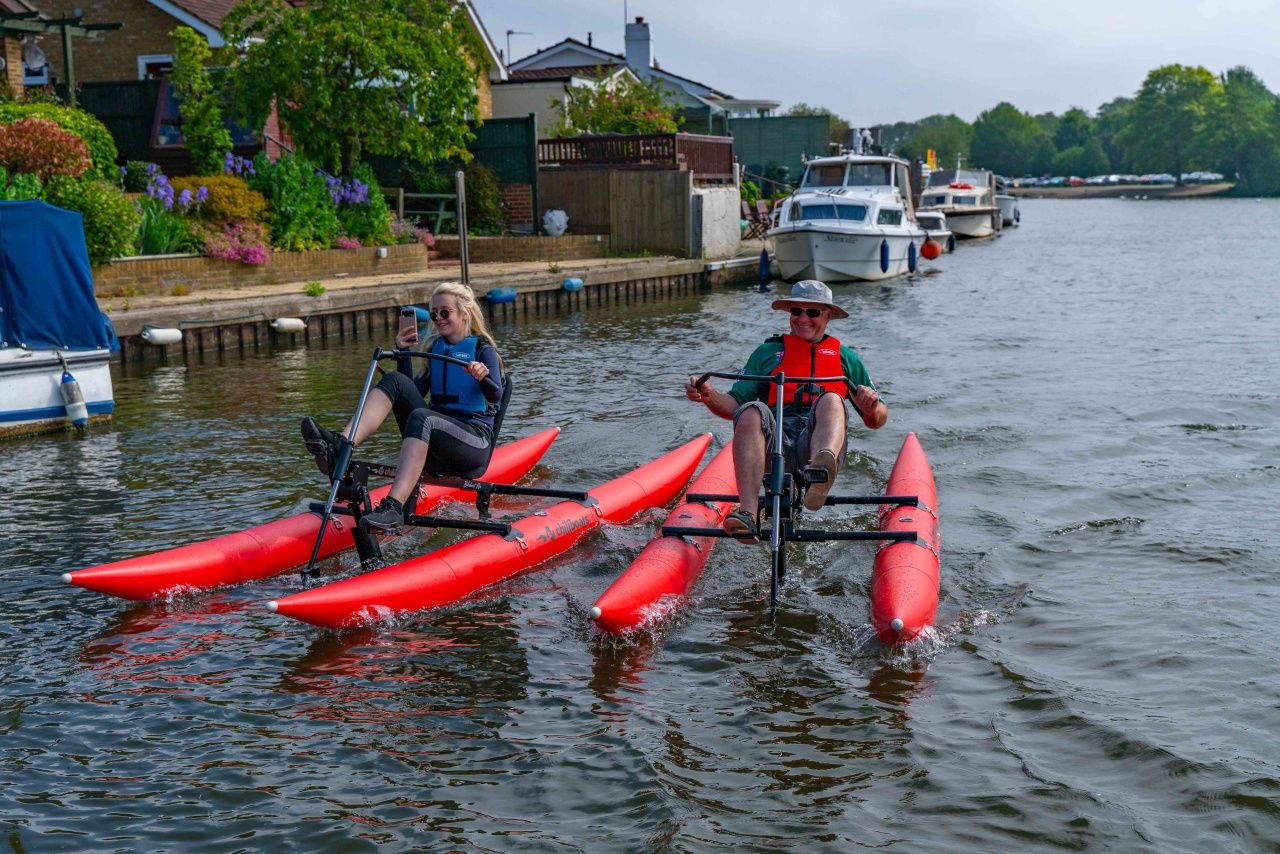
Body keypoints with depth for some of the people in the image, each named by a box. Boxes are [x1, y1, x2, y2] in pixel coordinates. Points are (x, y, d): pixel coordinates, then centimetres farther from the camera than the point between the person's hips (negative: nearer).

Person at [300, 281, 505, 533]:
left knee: (420, 417, -36)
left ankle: (393, 508, -54)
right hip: (436, 440, 6)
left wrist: (484, 376, -39)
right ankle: (340, 446, -35)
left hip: (476, 442, -6)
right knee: (394, 381, -12)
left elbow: (495, 397, -17)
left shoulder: (483, 349, 1)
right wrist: (403, 352, 6)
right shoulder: (436, 348, 19)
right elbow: (414, 392, 14)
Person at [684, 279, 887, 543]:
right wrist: (710, 397, -5)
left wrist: (872, 408, -4)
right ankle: (747, 513, -46)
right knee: (752, 411, -31)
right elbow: (735, 405, 17)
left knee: (831, 400, -30)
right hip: (773, 445, 1)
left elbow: (877, 421, 20)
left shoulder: (845, 357, 24)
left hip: (816, 443, 0)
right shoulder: (768, 352, 24)